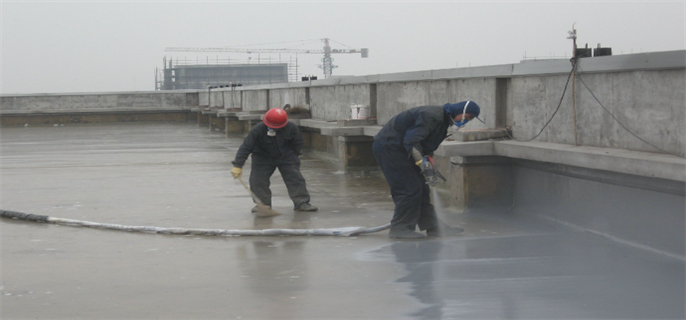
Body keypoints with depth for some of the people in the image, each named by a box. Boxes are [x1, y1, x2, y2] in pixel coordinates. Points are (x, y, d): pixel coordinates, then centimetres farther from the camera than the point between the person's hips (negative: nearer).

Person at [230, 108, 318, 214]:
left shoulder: (291, 128, -19)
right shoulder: (257, 130, -25)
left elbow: (298, 143, 1)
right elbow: (245, 148, -23)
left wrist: (293, 156, 2)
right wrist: (238, 165, -27)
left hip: (286, 157, 1)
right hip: (263, 158, 0)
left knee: (295, 179, -5)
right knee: (258, 180, -7)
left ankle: (301, 203, 1)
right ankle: (263, 204, 7)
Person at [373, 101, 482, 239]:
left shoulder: (443, 121, 12)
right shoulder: (432, 115, -22)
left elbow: (428, 147, 17)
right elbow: (411, 141, -29)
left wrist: (429, 165, 4)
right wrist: (423, 163, -29)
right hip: (388, 147, -11)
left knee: (421, 188, 9)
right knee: (410, 188, -11)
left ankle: (432, 226, 14)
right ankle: (400, 228, -4)